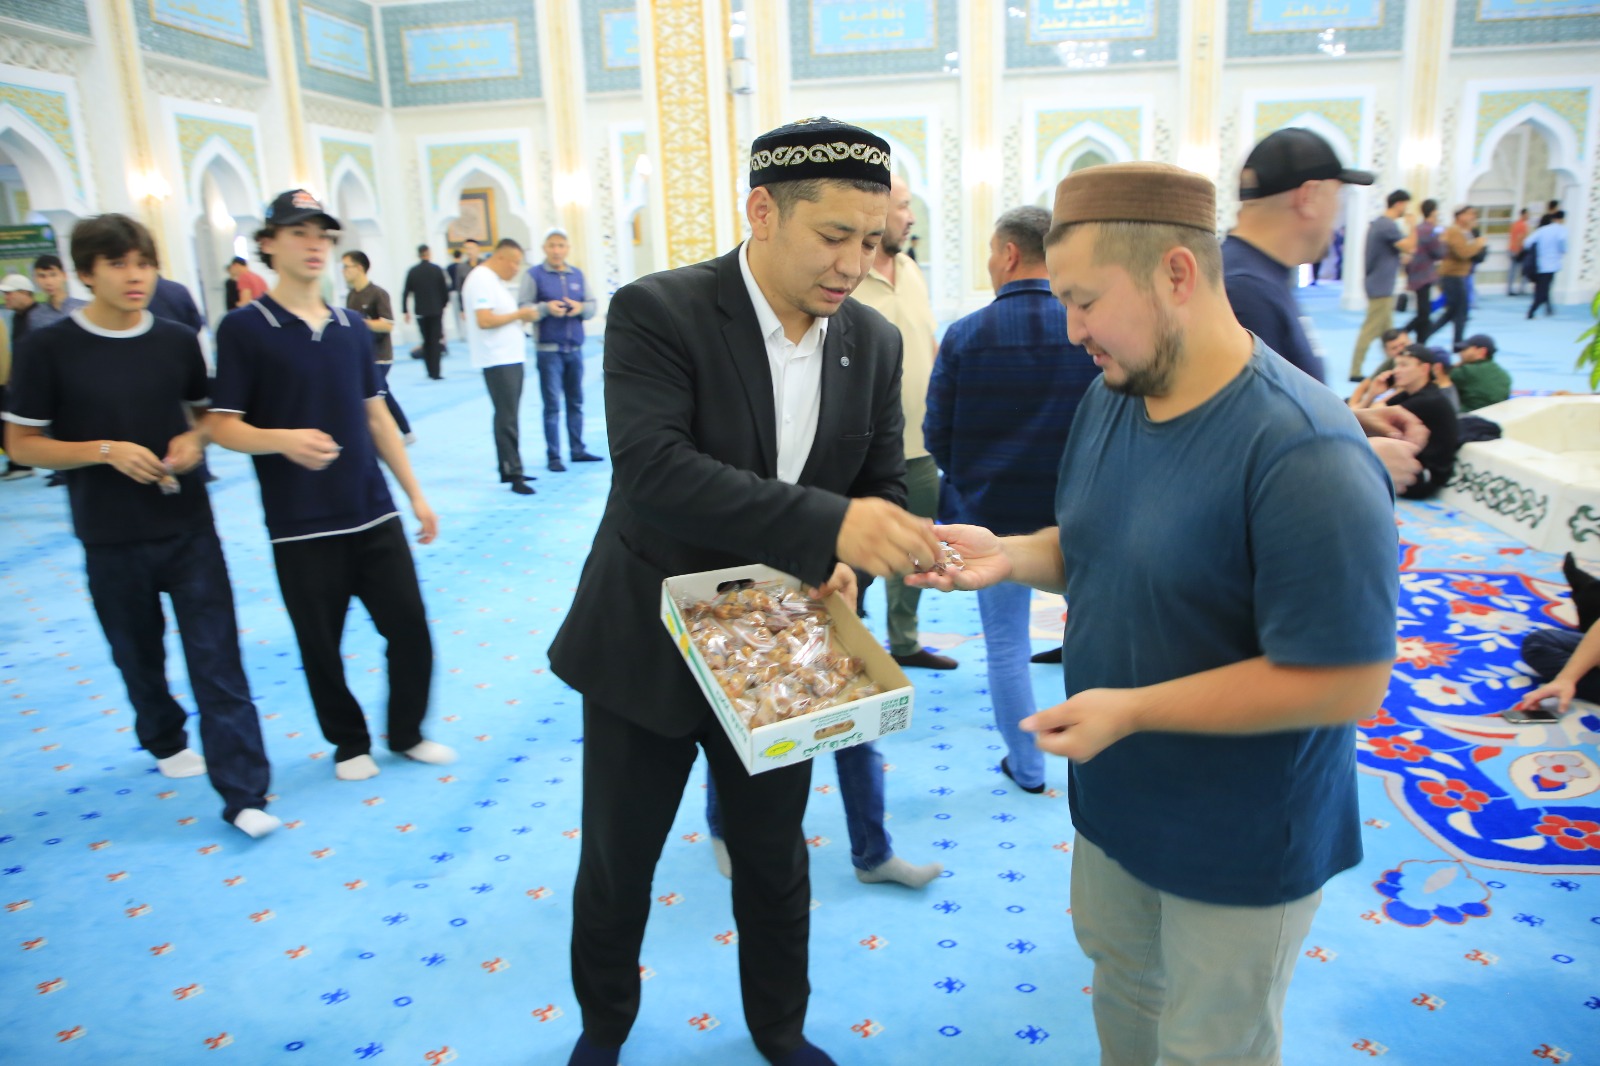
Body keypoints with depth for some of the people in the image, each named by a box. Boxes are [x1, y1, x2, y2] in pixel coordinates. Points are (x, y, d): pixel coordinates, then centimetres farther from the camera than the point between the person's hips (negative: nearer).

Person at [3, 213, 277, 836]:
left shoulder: (178, 341, 0)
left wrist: (195, 441, -7)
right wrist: (106, 450, -18)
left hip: (190, 528, 1)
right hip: (112, 540, -1)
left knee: (217, 662, -4)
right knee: (138, 657, 17)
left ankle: (243, 795, -2)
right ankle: (164, 741, 45)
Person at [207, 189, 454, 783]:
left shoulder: (353, 327, 8)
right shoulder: (244, 328, -6)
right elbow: (222, 425, -7)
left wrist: (415, 494, 12)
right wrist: (284, 439, -28)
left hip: (374, 515, 4)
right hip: (301, 527, -3)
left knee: (410, 627, 5)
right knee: (320, 645, 7)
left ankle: (406, 733, 27)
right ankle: (349, 742, 31)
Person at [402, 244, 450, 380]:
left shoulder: (412, 271, 0)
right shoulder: (436, 269, -5)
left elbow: (405, 293, -1)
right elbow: (445, 288, -4)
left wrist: (406, 311, 6)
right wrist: (444, 303, 13)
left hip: (421, 312, 2)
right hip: (436, 310, -2)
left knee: (426, 341, 14)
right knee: (436, 341, 1)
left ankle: (431, 371, 14)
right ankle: (435, 373, -7)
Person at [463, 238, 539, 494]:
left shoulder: (495, 280, 18)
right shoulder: (482, 279, -13)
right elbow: (484, 320, -23)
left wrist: (522, 316, 6)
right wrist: (518, 314, -15)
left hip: (511, 357, 10)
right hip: (498, 360, -10)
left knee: (508, 417, 13)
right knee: (507, 418, -9)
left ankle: (509, 470, 20)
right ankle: (513, 474, -7)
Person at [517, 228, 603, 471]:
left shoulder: (577, 274, 12)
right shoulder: (533, 274, -2)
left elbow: (592, 305, 11)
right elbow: (523, 307, -8)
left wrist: (581, 307, -10)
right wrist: (546, 308, -23)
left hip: (575, 348, 5)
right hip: (548, 349, -4)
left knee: (576, 402, 11)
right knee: (552, 404, -4)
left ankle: (577, 449, 21)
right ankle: (553, 456, 1)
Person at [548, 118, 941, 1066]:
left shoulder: (875, 342, -3)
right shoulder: (657, 312, -19)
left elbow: (885, 482, 4)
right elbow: (652, 467, -32)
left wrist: (847, 563, -19)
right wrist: (829, 524, -42)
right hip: (648, 644, -3)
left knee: (775, 861, 20)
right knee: (616, 865, 17)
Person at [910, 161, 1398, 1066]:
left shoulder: (1306, 453, -29)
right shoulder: (1109, 397, -3)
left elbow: (1348, 682, -28)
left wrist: (1132, 709, -27)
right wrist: (1011, 557, -11)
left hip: (1240, 840, -7)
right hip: (1117, 798, 7)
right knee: (1121, 986, 28)